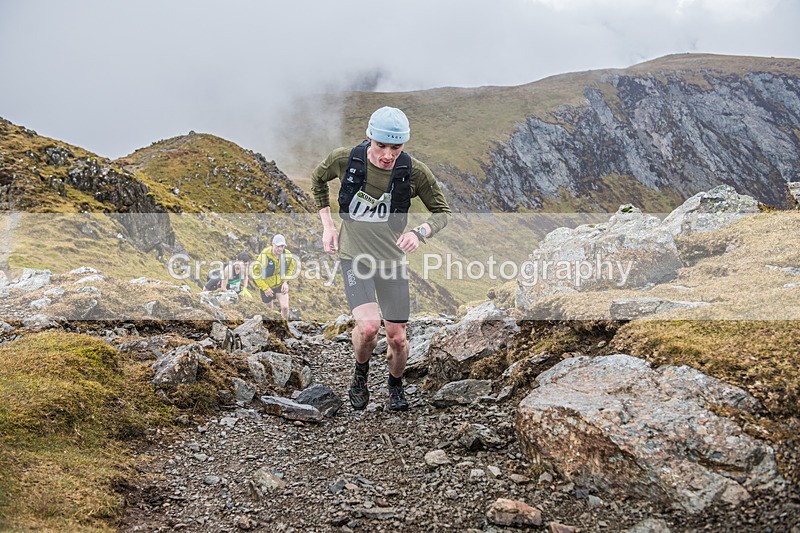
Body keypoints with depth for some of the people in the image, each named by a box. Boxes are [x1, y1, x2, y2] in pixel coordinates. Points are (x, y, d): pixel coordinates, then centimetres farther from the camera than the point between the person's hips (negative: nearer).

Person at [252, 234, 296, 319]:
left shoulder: (287, 254, -15)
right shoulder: (264, 255, -28)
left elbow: (291, 268, 7)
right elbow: (255, 273, -19)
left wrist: (285, 282, -4)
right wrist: (265, 288, -17)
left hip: (281, 284, 2)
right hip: (267, 286, -2)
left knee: (285, 307, -13)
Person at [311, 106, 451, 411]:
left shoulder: (415, 172, -14)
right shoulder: (344, 160, -14)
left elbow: (442, 211, -1)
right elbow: (318, 179, 9)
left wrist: (419, 233, -22)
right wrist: (327, 224, 1)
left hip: (393, 260, 1)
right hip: (354, 258, -1)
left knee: (397, 338, 5)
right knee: (368, 325, -23)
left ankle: (396, 386, 38)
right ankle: (361, 372, 11)